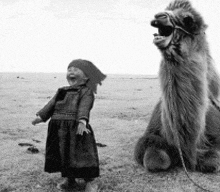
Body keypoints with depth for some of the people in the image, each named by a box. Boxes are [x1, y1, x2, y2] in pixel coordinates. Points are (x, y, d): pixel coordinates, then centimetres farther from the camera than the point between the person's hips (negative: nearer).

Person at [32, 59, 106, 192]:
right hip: (59, 129, 7)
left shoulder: (86, 92, -5)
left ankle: (90, 181, 11)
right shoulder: (62, 92, 17)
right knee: (63, 154, 15)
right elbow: (52, 104, 17)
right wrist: (41, 116, 8)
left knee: (81, 154, -3)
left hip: (76, 129, -7)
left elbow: (84, 107, -21)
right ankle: (70, 179, 31)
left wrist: (82, 121, -36)